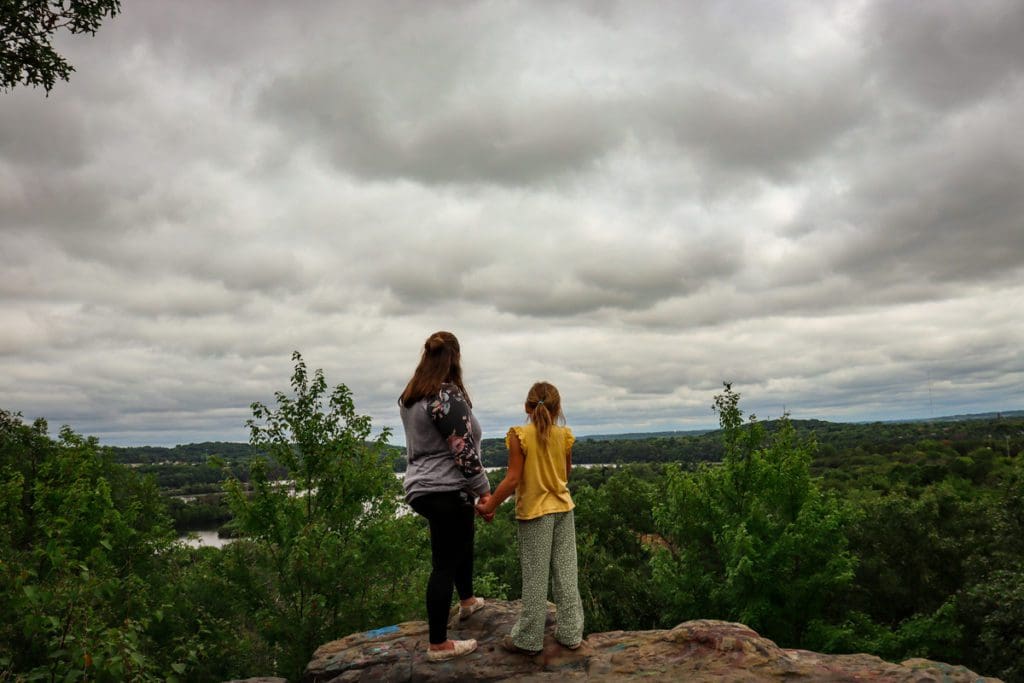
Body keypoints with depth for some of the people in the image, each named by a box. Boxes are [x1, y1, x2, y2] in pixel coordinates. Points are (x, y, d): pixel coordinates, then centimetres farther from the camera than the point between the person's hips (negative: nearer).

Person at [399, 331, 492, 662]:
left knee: (462, 541, 28)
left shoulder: (411, 396, 8)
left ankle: (467, 601, 48)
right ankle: (438, 644, 10)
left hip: (421, 487, 9)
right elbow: (463, 450, -21)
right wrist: (484, 489, -14)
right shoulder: (447, 396, -19)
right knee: (445, 563, 0)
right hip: (447, 490, -9)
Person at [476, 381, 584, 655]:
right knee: (566, 573, 12)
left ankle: (528, 639, 14)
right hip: (563, 509, 4)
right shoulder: (564, 435, -2)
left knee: (535, 577, 4)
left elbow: (513, 479, -17)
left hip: (534, 512, -4)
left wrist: (489, 505, -9)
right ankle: (570, 633, 22)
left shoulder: (519, 435, -14)